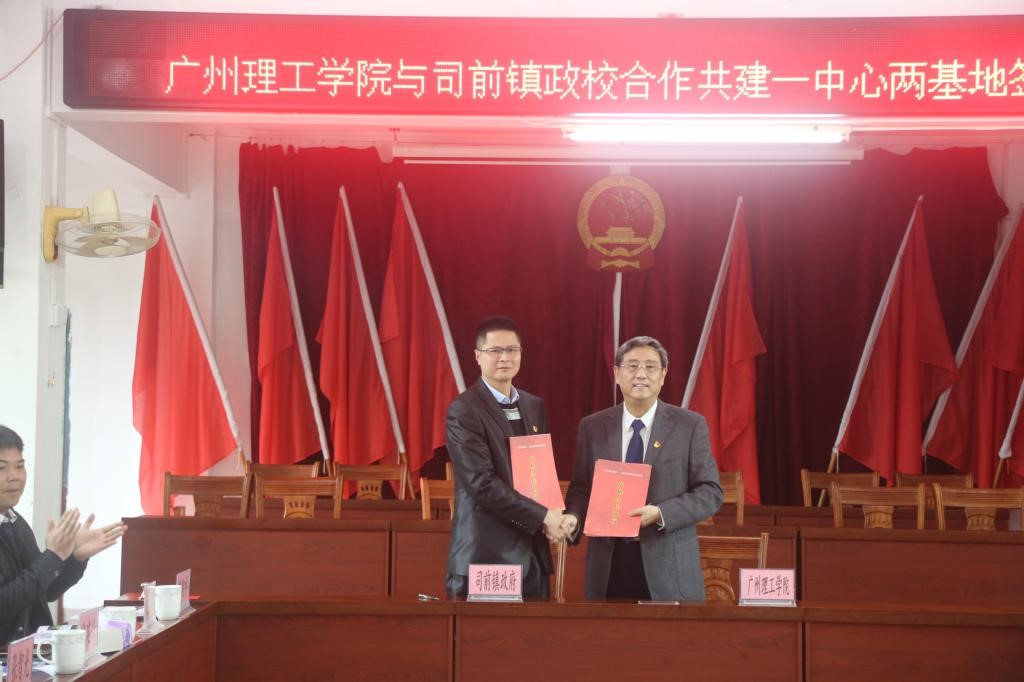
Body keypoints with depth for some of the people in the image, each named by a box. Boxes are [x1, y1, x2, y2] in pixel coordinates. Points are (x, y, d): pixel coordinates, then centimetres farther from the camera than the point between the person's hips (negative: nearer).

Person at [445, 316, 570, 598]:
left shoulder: (534, 406, 13)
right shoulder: (463, 411, -10)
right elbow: (482, 483, -17)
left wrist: (552, 515, -2)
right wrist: (542, 516, -16)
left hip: (532, 551, 6)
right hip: (485, 555, -6)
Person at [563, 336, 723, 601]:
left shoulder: (690, 425, 0)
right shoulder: (592, 427, 8)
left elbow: (711, 492, -3)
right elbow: (581, 487, 11)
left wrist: (661, 514, -17)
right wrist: (573, 516, -11)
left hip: (669, 565, -2)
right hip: (608, 563, 2)